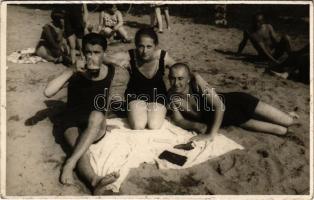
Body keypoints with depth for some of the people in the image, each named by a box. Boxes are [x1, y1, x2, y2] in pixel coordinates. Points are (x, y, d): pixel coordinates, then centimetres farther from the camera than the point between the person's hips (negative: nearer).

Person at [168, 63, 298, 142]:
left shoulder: (197, 81, -28)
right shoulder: (172, 95, -15)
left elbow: (219, 106, -30)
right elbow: (178, 120, -10)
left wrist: (211, 134, -33)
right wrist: (196, 125, -28)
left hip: (235, 102, -3)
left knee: (288, 122, -3)